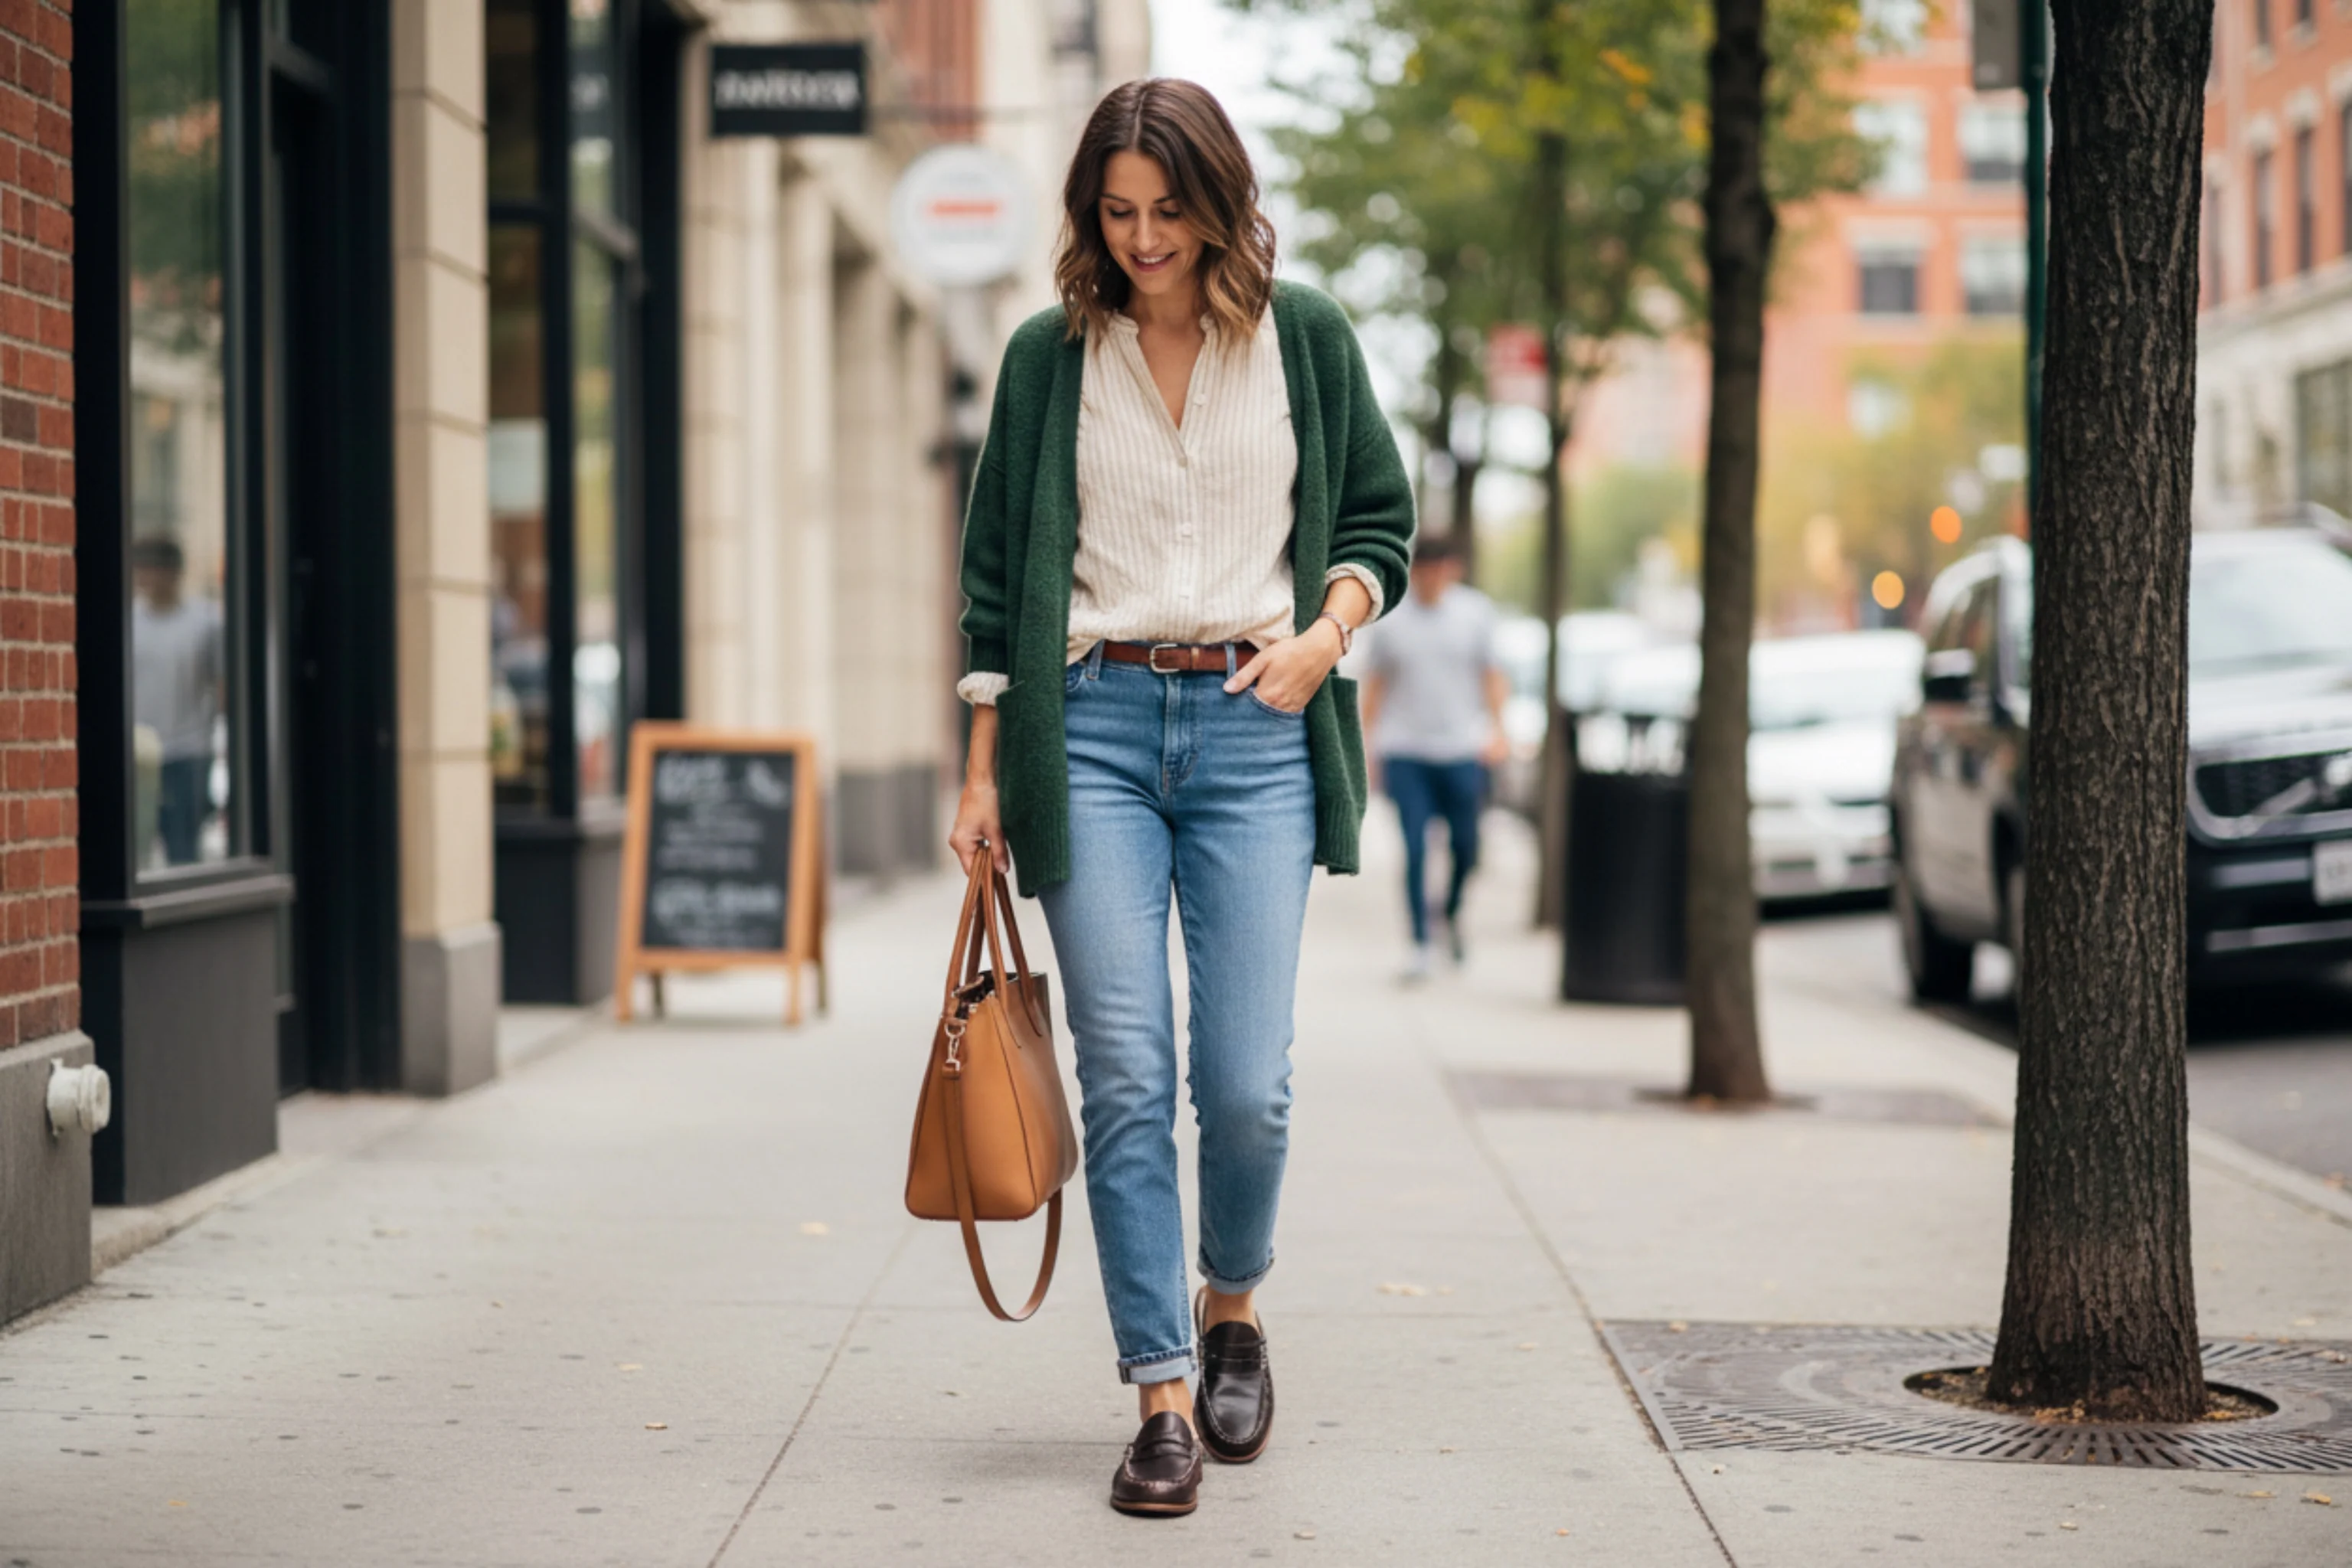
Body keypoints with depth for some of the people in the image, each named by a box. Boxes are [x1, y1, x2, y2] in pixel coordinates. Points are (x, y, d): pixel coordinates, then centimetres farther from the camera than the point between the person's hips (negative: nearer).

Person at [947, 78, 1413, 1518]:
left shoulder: (1305, 337, 7)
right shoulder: (1051, 357, 7)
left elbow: (1380, 520, 14)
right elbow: (999, 570, 9)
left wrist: (1326, 633, -6)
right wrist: (985, 772, 5)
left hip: (1254, 728, 0)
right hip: (1093, 725, 0)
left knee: (1247, 1080, -5)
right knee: (1126, 1080, -5)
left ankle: (1233, 1309, 24)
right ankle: (1162, 1399, 1)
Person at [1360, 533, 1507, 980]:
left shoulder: (1476, 611, 4)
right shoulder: (1393, 620, 4)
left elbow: (1493, 674, 6)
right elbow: (1377, 682, 9)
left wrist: (1495, 730, -5)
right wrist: (1366, 741, 5)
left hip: (1462, 748, 1)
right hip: (1405, 750, -1)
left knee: (1465, 847, 5)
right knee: (1415, 849, -7)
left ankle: (1452, 913, 34)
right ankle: (1420, 944, -1)